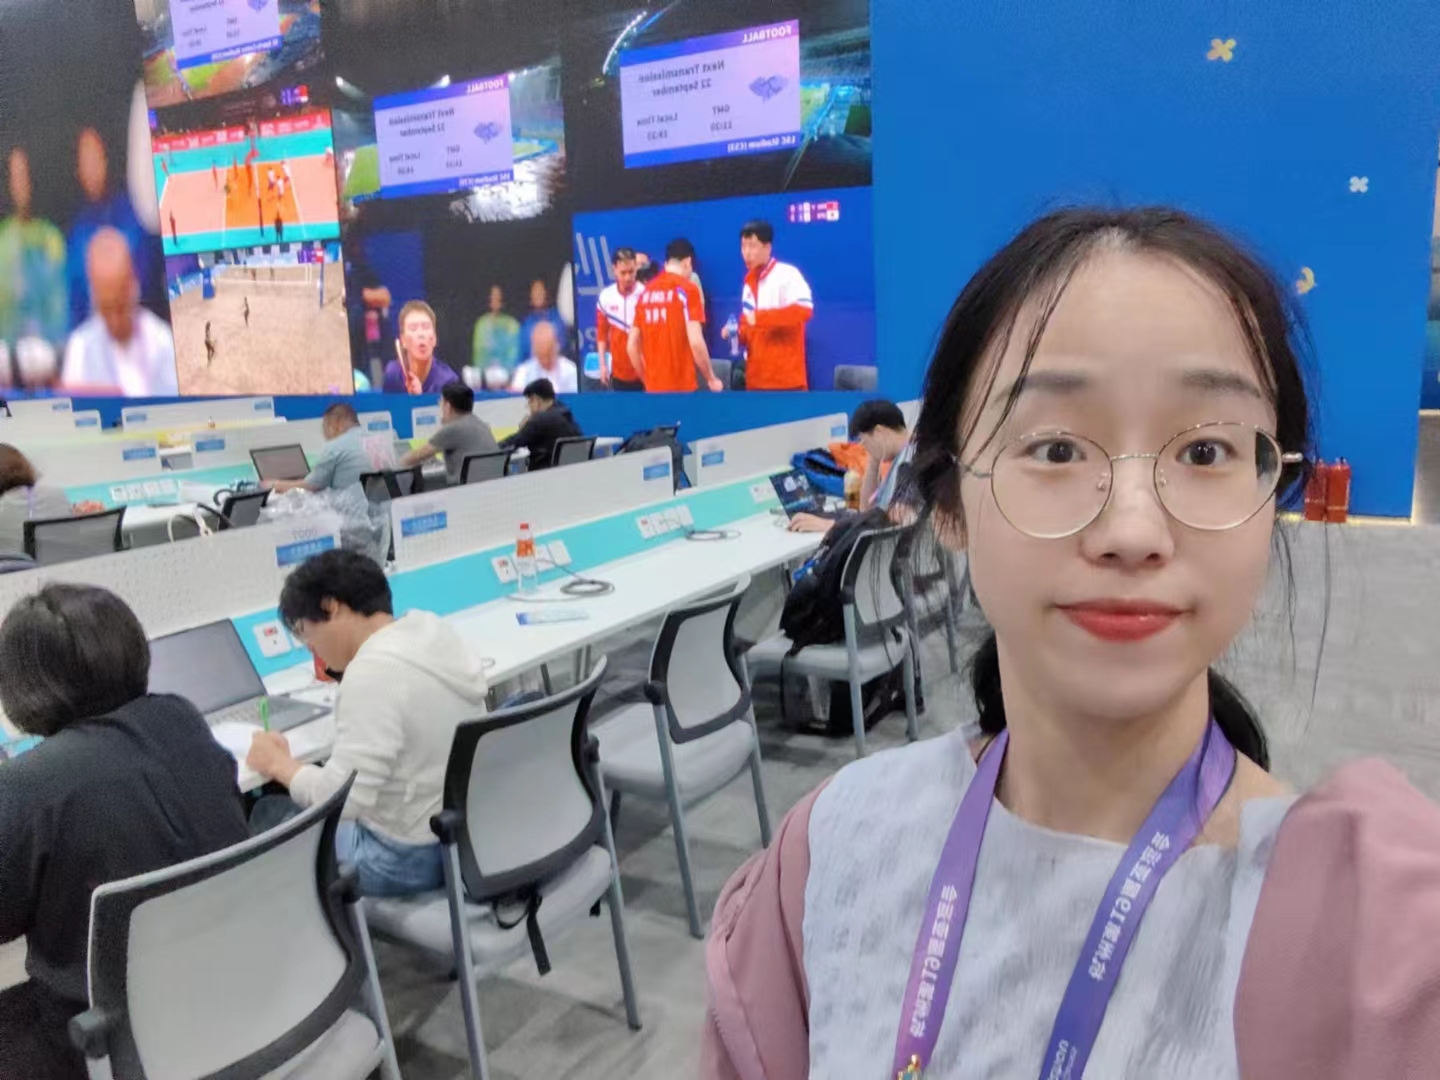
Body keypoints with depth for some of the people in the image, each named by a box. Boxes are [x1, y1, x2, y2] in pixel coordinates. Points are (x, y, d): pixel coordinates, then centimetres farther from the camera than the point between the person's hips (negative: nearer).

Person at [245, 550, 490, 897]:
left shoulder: (374, 670, -25)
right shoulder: (432, 631, 0)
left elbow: (342, 798, -26)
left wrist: (280, 765, -10)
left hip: (406, 857, -8)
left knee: (266, 818, 12)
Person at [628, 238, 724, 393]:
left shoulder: (646, 292, 10)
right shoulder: (687, 289, -7)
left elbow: (631, 346, 10)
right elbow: (695, 342, -16)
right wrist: (711, 379, -4)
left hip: (654, 388, 6)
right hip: (681, 386, -6)